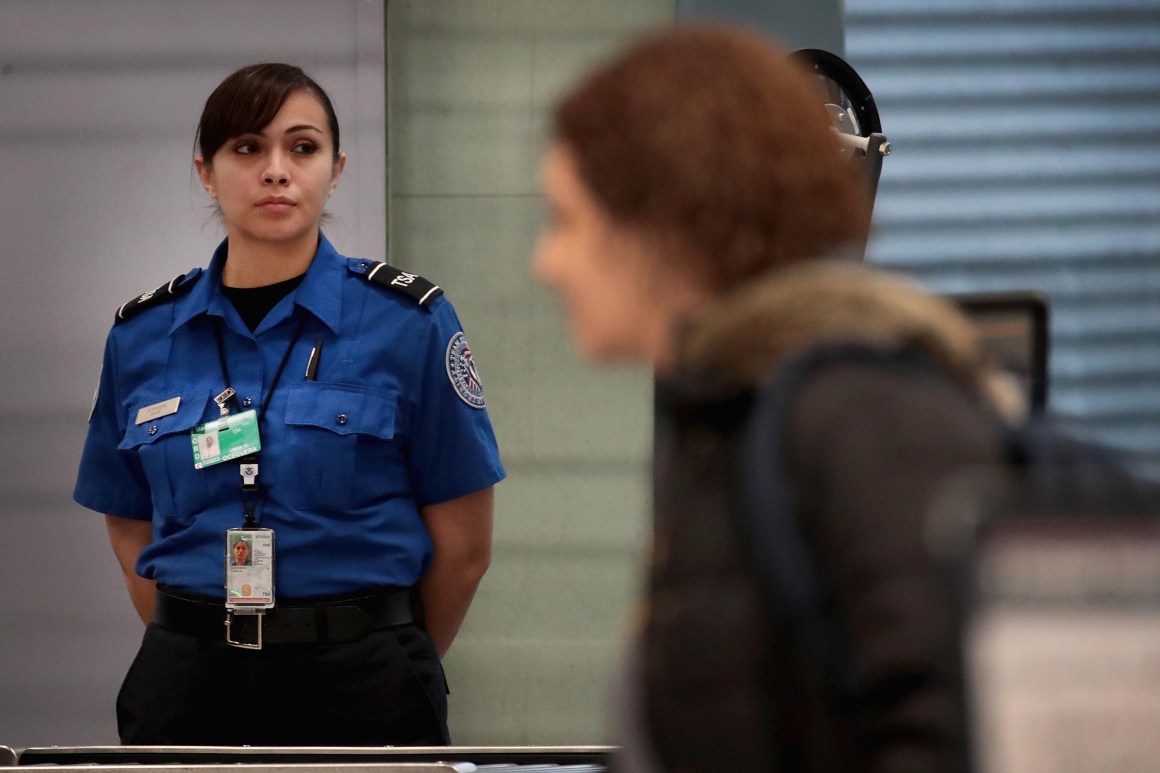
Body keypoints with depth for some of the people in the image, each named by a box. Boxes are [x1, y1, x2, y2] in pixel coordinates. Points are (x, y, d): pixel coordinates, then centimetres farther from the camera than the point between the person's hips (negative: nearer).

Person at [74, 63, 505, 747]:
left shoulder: (407, 323, -5)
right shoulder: (144, 336, 5)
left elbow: (463, 547, 0)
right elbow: (134, 539, 13)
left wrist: (390, 672, 9)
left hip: (361, 689, -2)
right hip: (188, 690, 2)